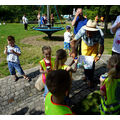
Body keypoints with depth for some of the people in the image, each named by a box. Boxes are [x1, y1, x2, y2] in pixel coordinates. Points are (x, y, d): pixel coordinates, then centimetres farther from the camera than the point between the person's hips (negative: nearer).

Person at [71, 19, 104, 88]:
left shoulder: (100, 34, -39)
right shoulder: (82, 30, -40)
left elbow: (102, 46, -26)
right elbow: (73, 41, -38)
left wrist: (99, 55, -44)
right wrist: (73, 51, -55)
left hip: (94, 45, -1)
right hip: (85, 44, 1)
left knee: (92, 62, -9)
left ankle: (91, 80, 11)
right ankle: (86, 76, 27)